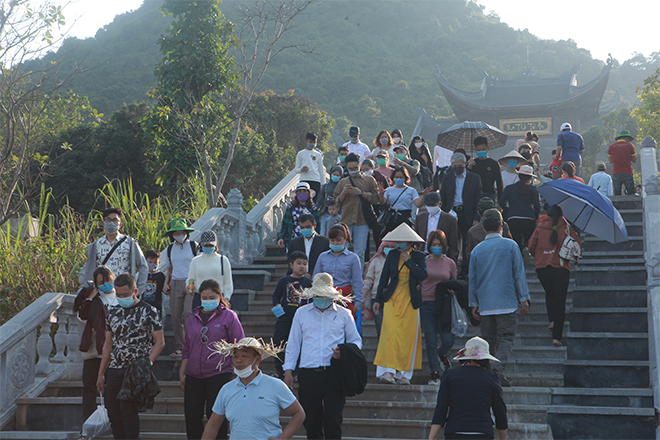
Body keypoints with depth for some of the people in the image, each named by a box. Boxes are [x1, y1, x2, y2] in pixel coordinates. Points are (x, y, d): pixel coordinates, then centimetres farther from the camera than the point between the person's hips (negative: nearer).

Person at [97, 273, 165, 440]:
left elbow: (160, 342, -4)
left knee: (127, 409, -14)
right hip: (114, 370, 6)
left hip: (136, 370, -6)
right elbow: (108, 345, 18)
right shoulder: (112, 313, 13)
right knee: (113, 414, 4)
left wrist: (147, 364, -17)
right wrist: (101, 374, 16)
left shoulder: (148, 312, -3)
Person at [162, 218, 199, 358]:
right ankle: (179, 347, 11)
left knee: (188, 313, -17)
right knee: (175, 316, 1)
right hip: (175, 284, 4)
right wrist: (166, 283, 8)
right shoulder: (169, 249, 14)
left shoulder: (194, 246, 3)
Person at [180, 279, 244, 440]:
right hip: (194, 376, 5)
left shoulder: (228, 316, -1)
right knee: (192, 417, 7)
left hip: (219, 374, -5)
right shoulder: (193, 318, 13)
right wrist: (182, 373, 17)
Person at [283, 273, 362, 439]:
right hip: (308, 374, 2)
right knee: (311, 421, 4)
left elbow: (356, 341, 15)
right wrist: (288, 371, 9)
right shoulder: (302, 313, 12)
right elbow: (293, 344, 16)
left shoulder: (344, 314, 9)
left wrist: (344, 352, -6)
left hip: (334, 375, -2)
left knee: (333, 421, -8)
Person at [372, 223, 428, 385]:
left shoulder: (419, 256, 4)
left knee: (408, 336, -1)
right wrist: (377, 299, 10)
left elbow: (423, 275, -12)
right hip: (392, 299, 0)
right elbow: (384, 278, 13)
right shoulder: (392, 255, 8)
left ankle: (404, 373, 8)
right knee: (390, 332, -13)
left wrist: (408, 260, -11)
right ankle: (388, 371, -15)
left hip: (410, 301, 0)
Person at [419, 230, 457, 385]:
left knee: (448, 341, -6)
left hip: (444, 306, 1)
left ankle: (441, 354, 29)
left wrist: (452, 290, -5)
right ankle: (435, 374, 7)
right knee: (431, 342, -2)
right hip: (427, 304, -1)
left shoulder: (450, 263, 7)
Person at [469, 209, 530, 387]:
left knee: (488, 339, 10)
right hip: (506, 302, -3)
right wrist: (523, 299, 4)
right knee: (506, 337, -3)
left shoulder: (477, 250, 6)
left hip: (485, 304, 3)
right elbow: (519, 274, -1)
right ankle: (498, 368, -21)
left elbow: (472, 279, 9)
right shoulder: (510, 245, -1)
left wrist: (474, 304, 16)